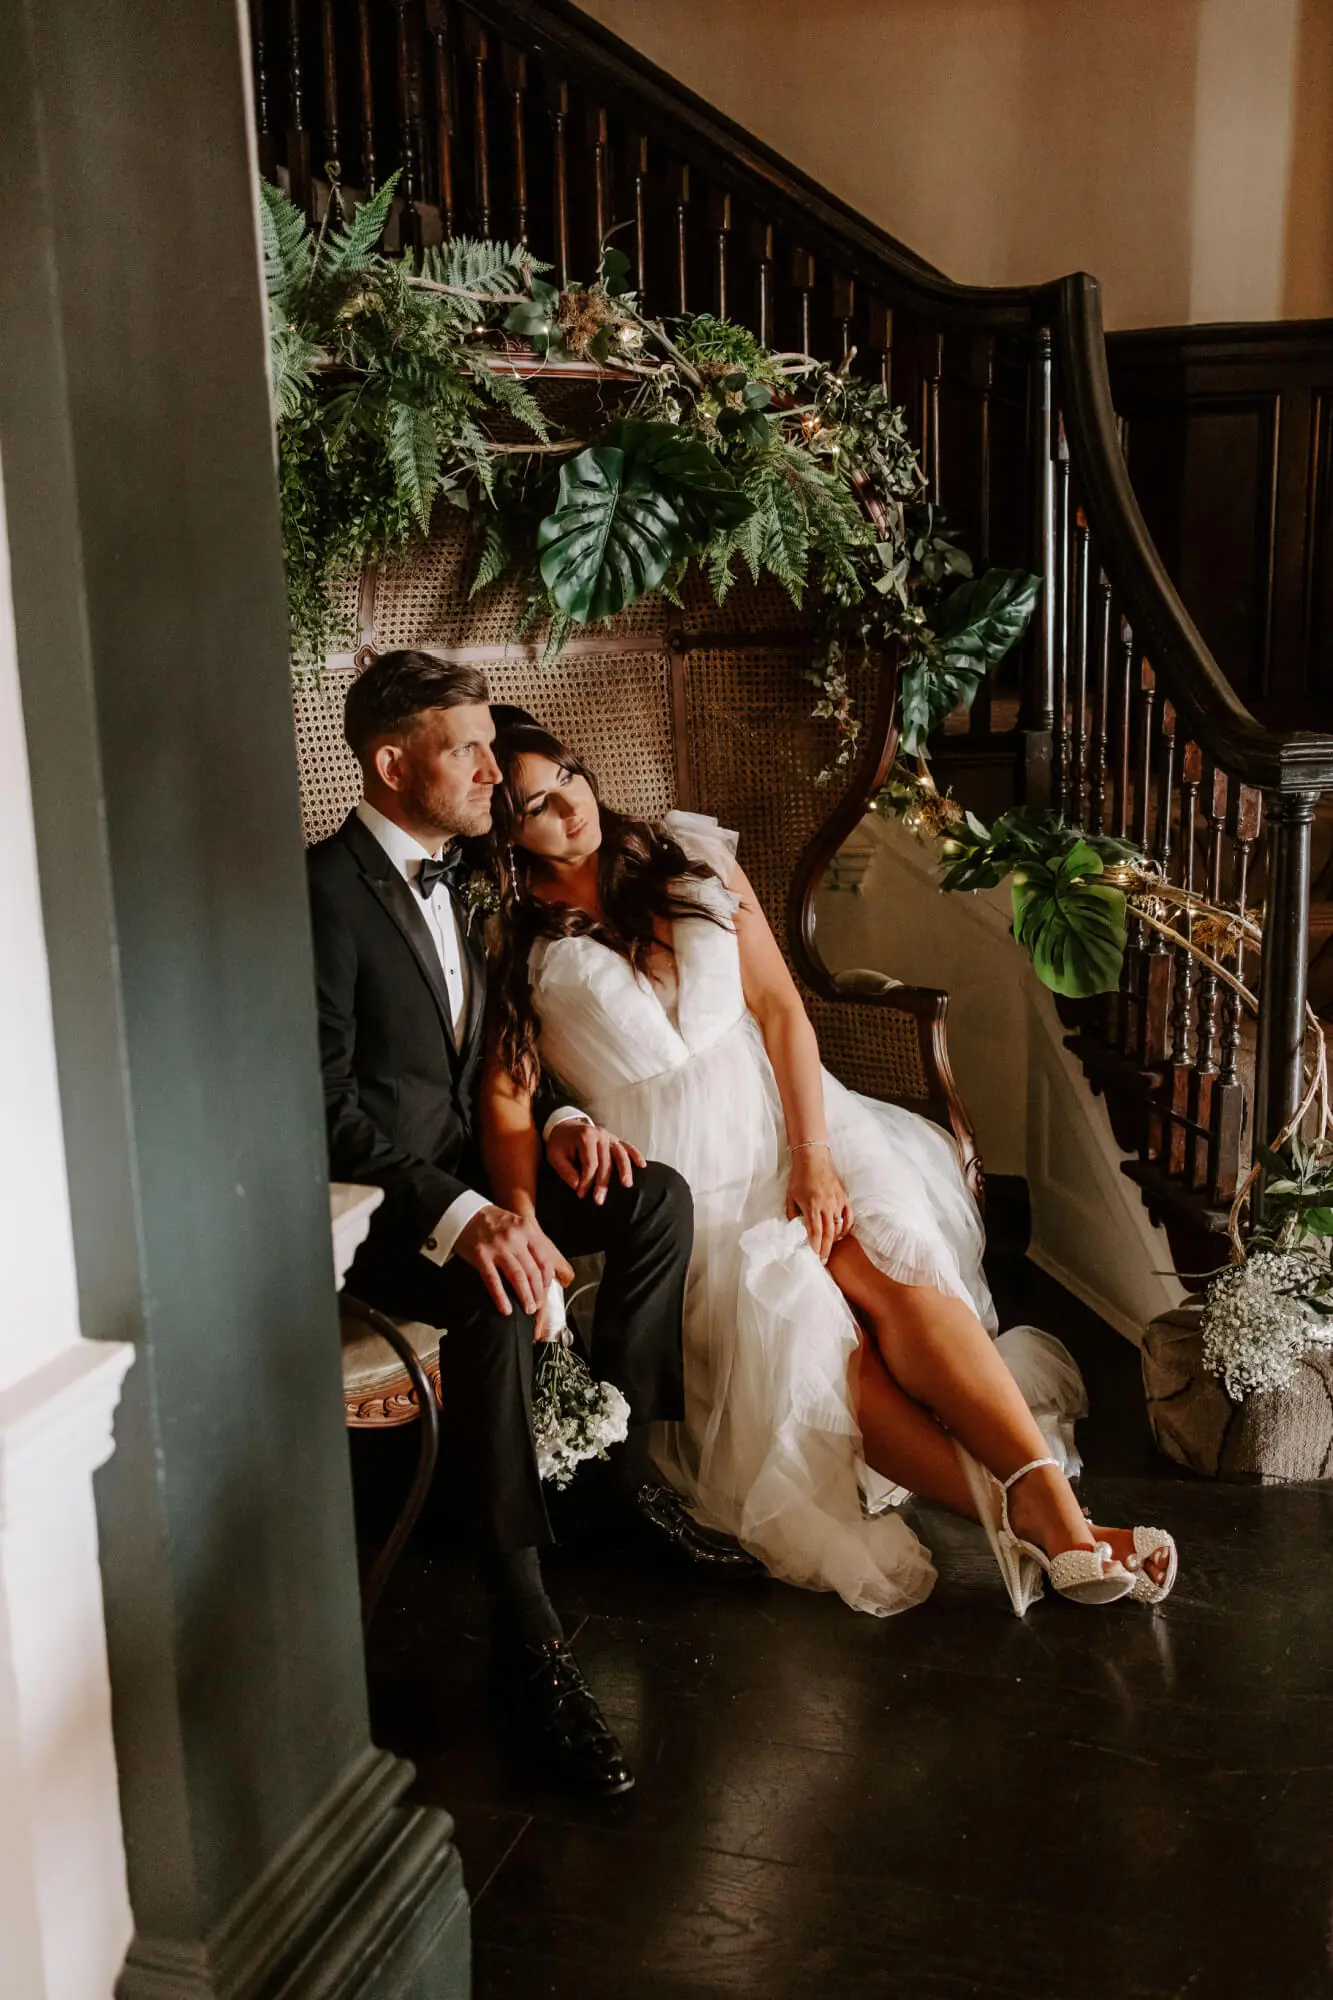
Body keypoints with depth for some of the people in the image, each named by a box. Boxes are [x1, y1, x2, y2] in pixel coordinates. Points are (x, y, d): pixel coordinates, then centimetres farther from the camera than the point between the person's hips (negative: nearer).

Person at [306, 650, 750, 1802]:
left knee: (656, 1197, -6)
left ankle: (621, 1462, 6)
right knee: (497, 1298, -36)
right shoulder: (326, 892, -19)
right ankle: (525, 1628, -30)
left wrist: (554, 1119, -2)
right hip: (366, 1202, -9)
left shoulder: (447, 870, 10)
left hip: (458, 1171, 9)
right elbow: (326, 1105, -25)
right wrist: (461, 1217, -36)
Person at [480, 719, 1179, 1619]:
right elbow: (506, 1097, -5)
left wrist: (814, 1159, -8)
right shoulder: (510, 946, 2)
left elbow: (780, 1007, 2)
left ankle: (1052, 1505, -33)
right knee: (788, 1316, -27)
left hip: (775, 1120, 3)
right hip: (676, 1188, -2)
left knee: (892, 1262, -25)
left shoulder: (691, 855, 7)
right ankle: (1018, 1517, -28)